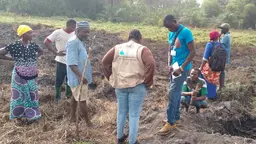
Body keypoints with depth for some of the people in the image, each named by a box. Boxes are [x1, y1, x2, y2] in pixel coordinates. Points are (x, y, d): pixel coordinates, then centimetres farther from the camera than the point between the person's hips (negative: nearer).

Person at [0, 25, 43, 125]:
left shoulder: (33, 45, -4)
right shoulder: (14, 46, -19)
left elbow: (41, 51, 17)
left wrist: (34, 58, 1)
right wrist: (12, 59, -11)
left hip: (31, 76, 5)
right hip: (20, 77, -5)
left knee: (31, 96, 16)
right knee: (19, 96, 11)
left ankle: (30, 115, 33)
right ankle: (18, 117, 28)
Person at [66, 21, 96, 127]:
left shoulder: (81, 43, 9)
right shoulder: (73, 43, -22)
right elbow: (71, 63, -29)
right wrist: (80, 76, -37)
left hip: (82, 77, 10)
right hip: (78, 78, -10)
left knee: (75, 97, 21)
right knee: (83, 100, 2)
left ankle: (73, 117, 36)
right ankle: (88, 122, 15)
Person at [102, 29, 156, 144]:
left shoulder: (117, 48, 5)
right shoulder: (142, 49, -7)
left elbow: (105, 61, 3)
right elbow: (151, 65, -21)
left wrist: (111, 77, 8)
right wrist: (147, 82, -11)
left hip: (120, 85, 4)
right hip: (137, 86, -4)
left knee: (121, 111, 19)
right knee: (134, 114, 6)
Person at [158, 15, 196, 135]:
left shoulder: (186, 32, -16)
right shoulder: (171, 34, 8)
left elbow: (193, 52, -17)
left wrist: (181, 68, -20)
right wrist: (169, 64, -2)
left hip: (183, 68, -8)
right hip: (174, 67, 8)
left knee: (172, 93, -8)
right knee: (176, 92, 15)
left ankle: (170, 123, 0)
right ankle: (176, 117, 27)